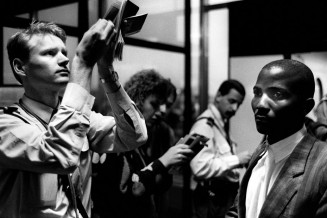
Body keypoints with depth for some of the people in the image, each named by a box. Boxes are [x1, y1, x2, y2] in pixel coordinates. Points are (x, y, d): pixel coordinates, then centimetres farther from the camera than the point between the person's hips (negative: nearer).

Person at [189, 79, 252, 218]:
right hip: (213, 199, -9)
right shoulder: (204, 124, -19)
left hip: (227, 193, 9)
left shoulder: (222, 123, 11)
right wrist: (236, 160, -25)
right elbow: (200, 167, -30)